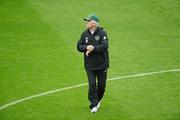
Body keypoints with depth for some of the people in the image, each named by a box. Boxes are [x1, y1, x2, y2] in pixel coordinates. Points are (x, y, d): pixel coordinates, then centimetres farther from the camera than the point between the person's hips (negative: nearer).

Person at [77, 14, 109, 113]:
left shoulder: (102, 33, -8)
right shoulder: (85, 34, 5)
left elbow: (104, 46, -19)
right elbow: (79, 46, 2)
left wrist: (93, 48, -26)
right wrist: (86, 47, -17)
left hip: (101, 64, -2)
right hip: (89, 65, 2)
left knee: (101, 84, 8)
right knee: (92, 84, -6)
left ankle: (98, 100, 33)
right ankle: (93, 105, -1)